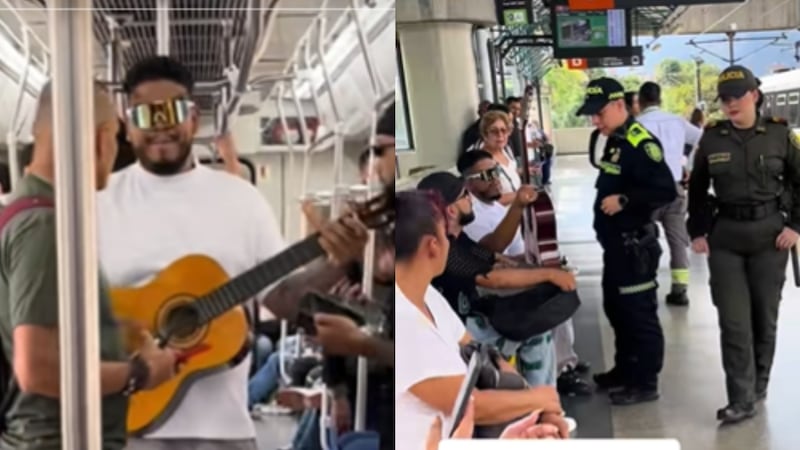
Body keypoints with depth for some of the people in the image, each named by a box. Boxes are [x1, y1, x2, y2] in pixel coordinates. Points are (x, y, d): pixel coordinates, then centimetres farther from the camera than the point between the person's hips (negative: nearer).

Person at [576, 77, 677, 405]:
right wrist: (606, 201, 9)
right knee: (616, 308, 20)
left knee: (639, 313, 0)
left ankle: (645, 383, 10)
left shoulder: (641, 143, -19)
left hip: (635, 244, -10)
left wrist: (624, 201, -27)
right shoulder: (614, 141, 11)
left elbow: (666, 191, -25)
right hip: (615, 243, 10)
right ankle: (625, 369, 34)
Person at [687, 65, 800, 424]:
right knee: (733, 320, -3)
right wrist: (697, 232, 4)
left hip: (769, 233, 0)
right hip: (725, 236, 1)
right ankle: (741, 399, 2)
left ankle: (758, 386, 28)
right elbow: (697, 189, 10)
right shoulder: (711, 138, 0)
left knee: (764, 315, 10)